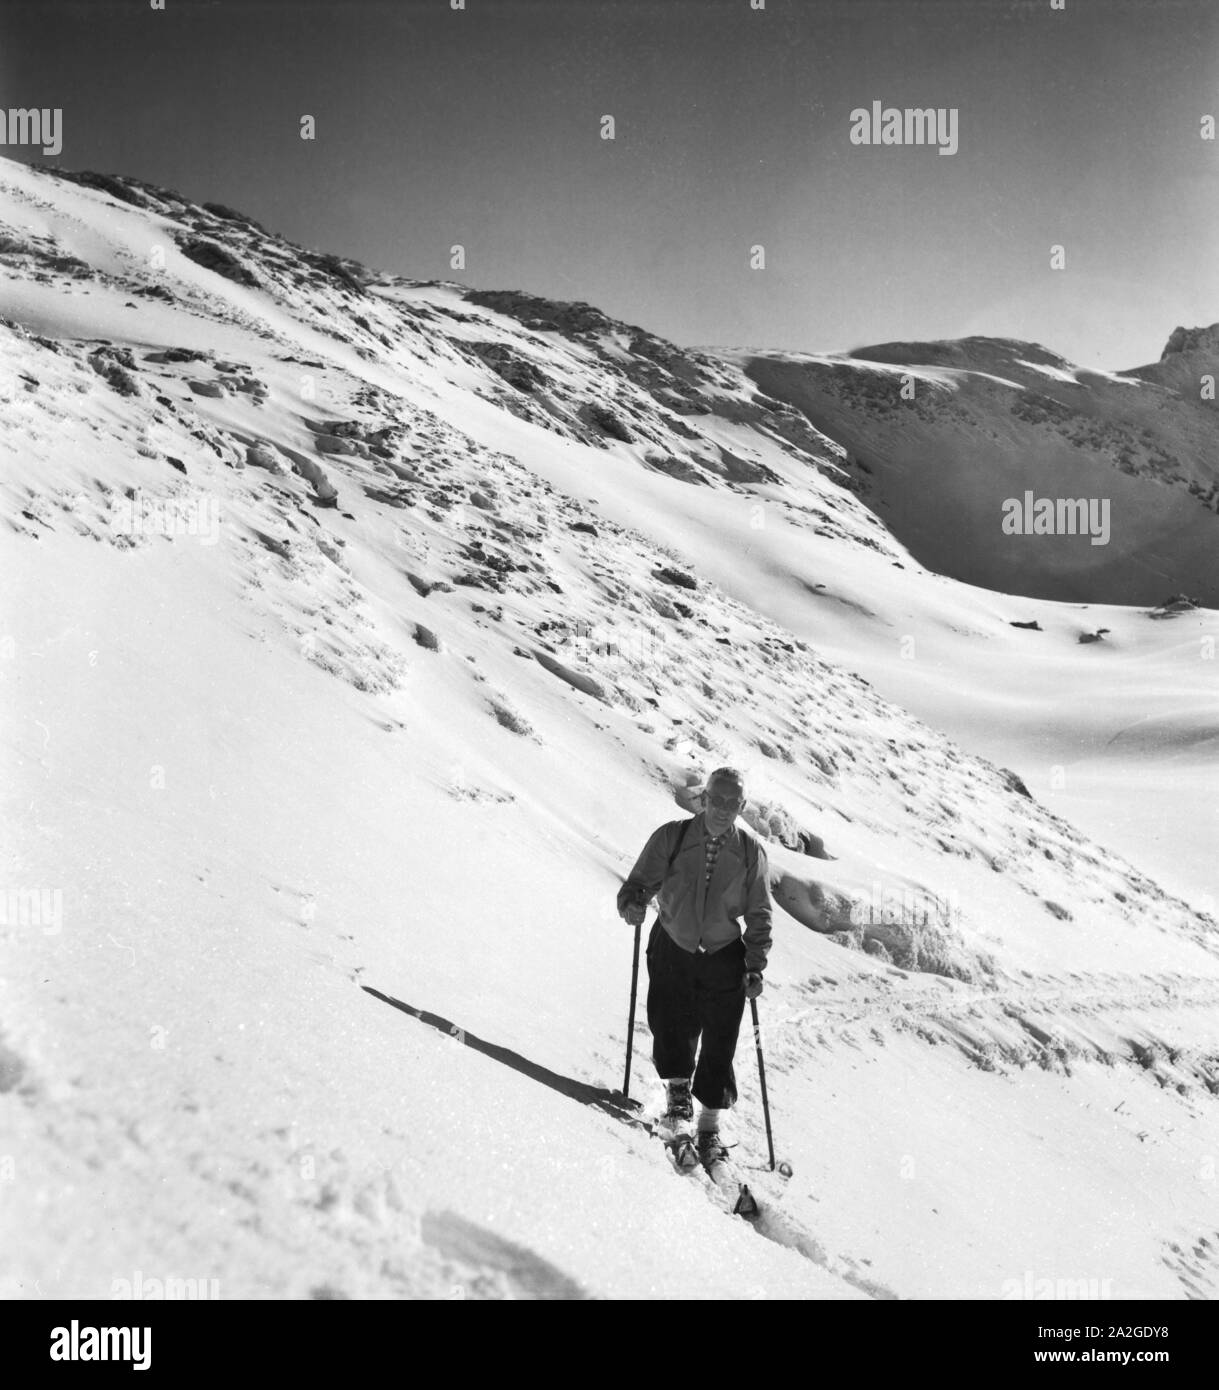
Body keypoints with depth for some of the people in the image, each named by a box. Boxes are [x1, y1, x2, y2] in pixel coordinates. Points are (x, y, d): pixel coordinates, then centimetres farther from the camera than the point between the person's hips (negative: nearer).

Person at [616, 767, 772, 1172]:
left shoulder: (750, 852, 0)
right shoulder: (671, 838, -3)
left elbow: (759, 915, 6)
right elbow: (639, 883, -1)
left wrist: (755, 967, -2)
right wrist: (633, 903, -24)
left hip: (724, 959, 1)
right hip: (672, 951, 0)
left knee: (719, 1047, 2)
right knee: (671, 1027, -18)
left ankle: (709, 1128, 17)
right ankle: (678, 1102, -4)